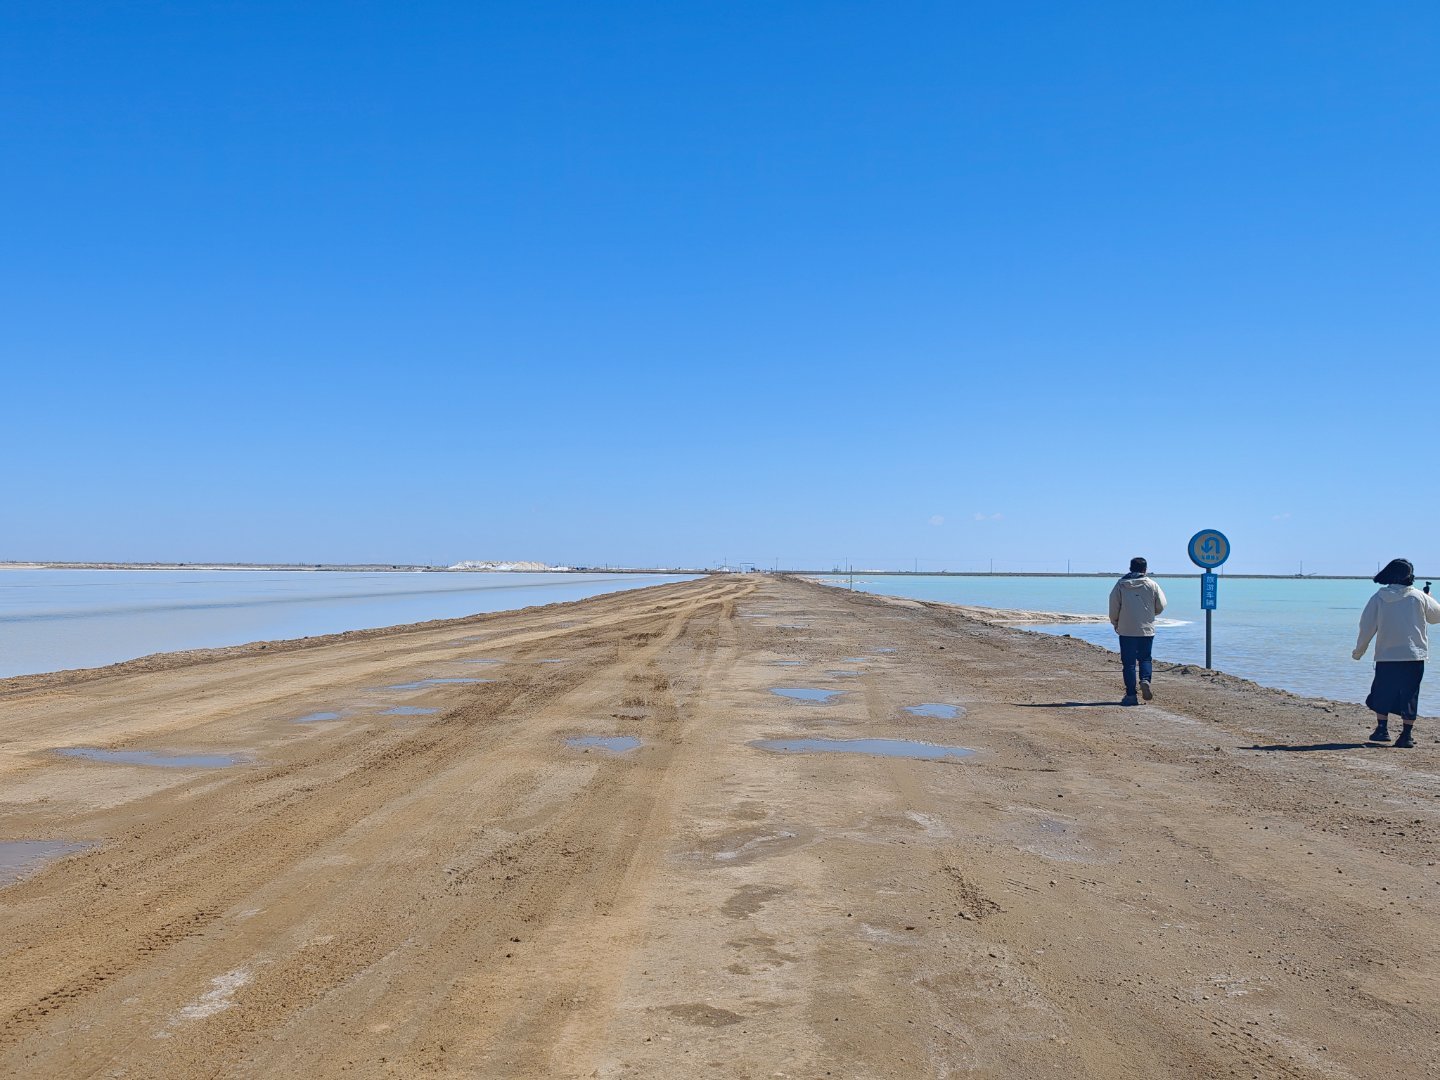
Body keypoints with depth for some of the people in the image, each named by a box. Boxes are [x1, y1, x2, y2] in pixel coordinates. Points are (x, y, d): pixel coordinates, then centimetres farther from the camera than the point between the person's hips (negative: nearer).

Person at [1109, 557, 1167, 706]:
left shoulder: (1121, 584, 0)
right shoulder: (1152, 585, 0)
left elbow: (1113, 607, 0)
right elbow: (1161, 606, 4)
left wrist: (1115, 623, 16)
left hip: (1126, 630, 0)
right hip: (1147, 629, 0)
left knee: (1129, 662, 3)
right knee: (1145, 658, 16)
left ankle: (1131, 695, 2)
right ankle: (1145, 680, -10)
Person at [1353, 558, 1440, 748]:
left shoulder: (1379, 597, -2)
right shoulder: (1418, 596, -4)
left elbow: (1367, 626, 1)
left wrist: (1359, 651, 12)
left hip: (1386, 656, 1)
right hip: (1414, 655, 0)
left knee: (1382, 693, 14)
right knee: (1410, 696, 5)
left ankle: (1382, 729, 11)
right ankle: (1406, 735, 4)